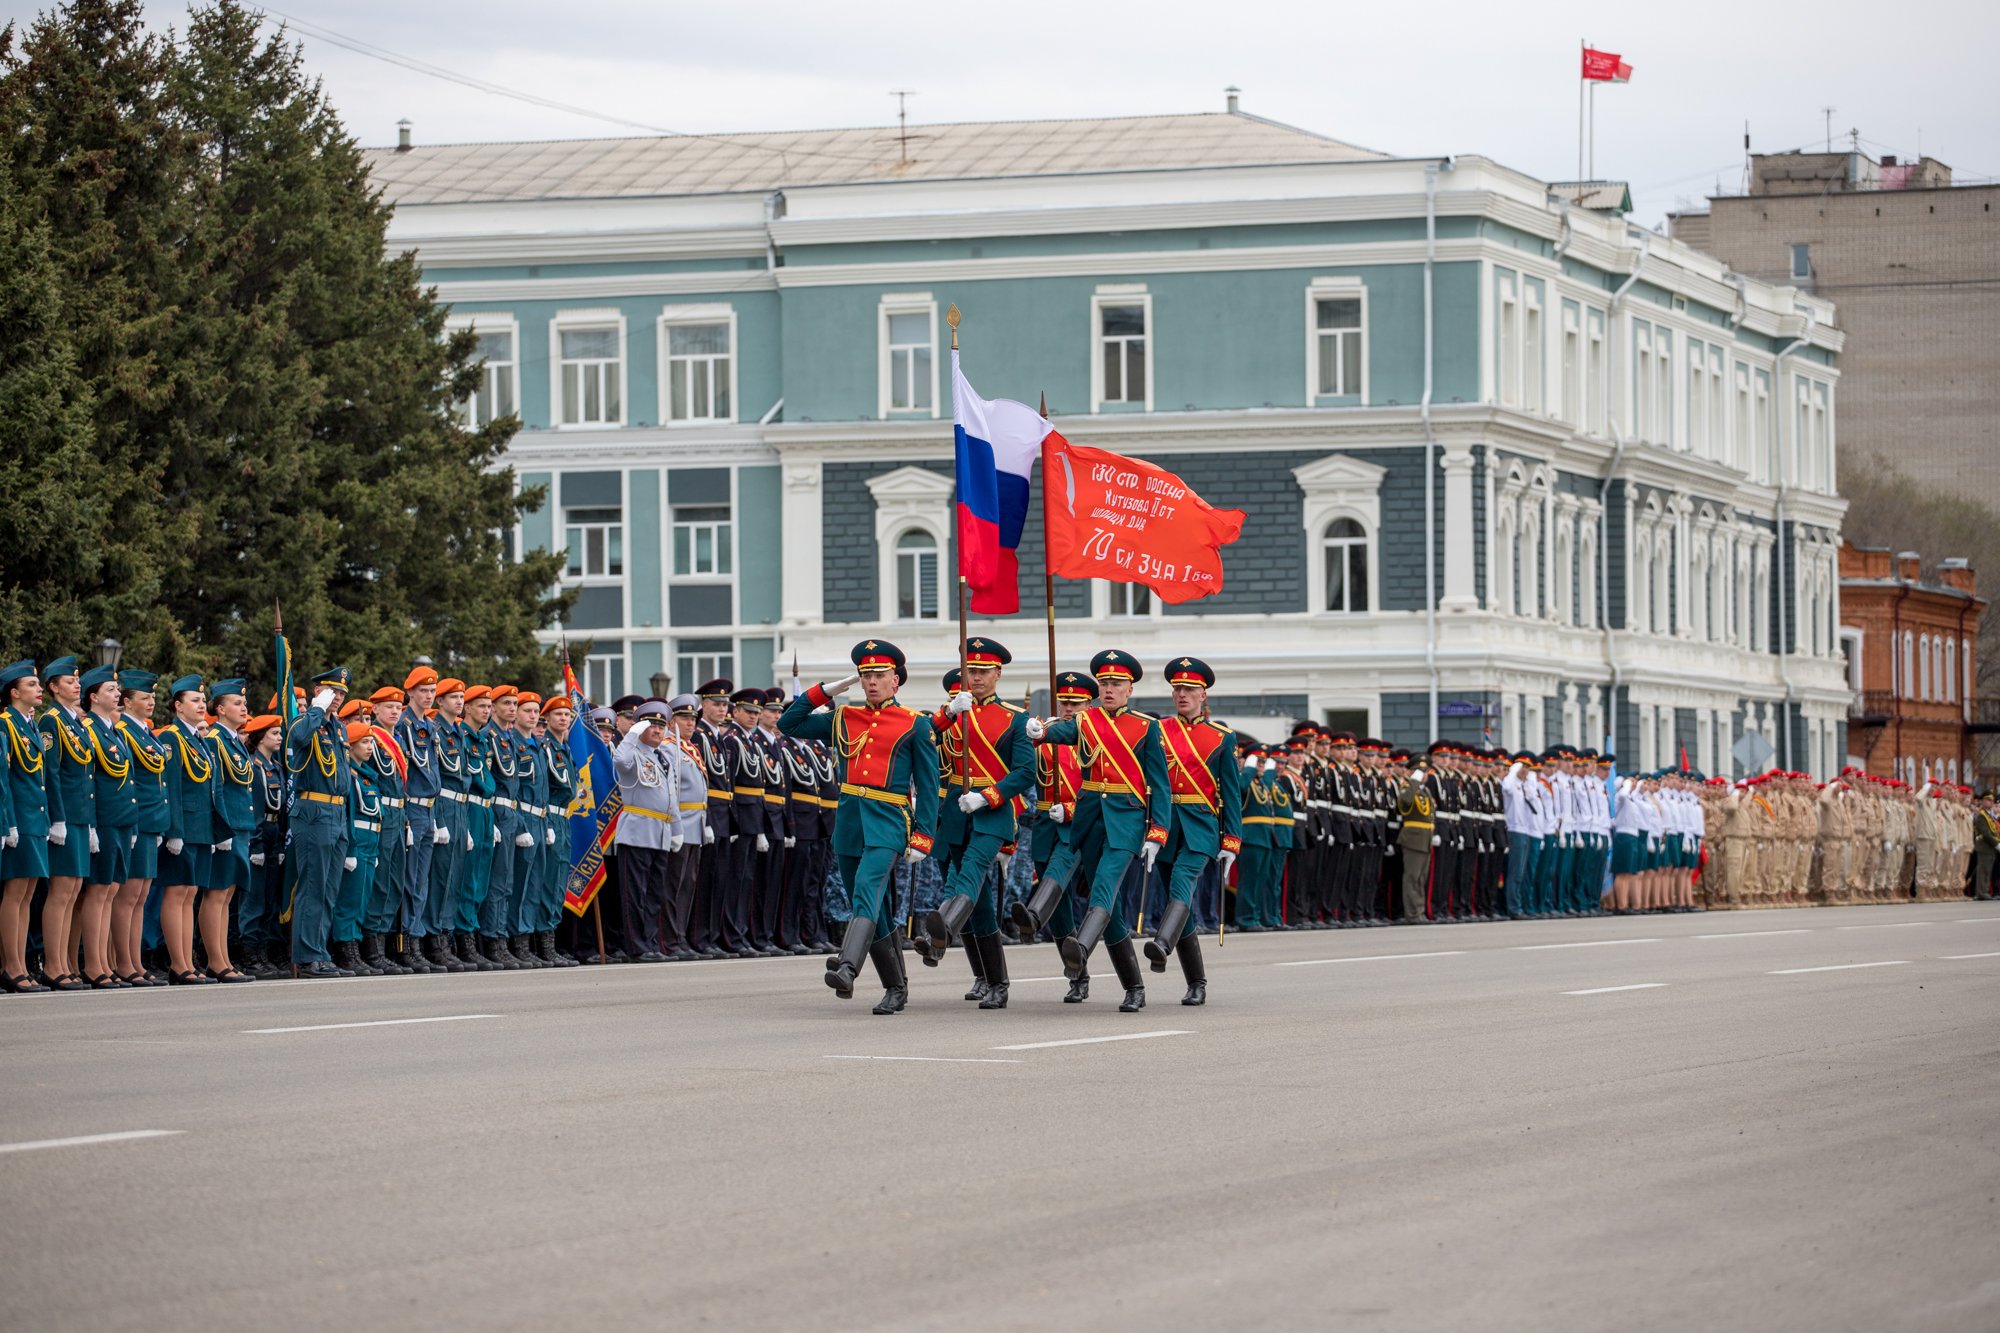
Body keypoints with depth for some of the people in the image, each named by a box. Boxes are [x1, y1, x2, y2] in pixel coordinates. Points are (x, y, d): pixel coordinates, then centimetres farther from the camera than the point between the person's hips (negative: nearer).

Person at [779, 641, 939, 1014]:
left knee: (867, 890, -26)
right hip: (849, 822, 5)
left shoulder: (916, 725, 4)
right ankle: (896, 989, 21)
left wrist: (922, 838, -5)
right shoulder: (842, 718, 15)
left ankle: (847, 969, -44)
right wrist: (825, 692, 8)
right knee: (874, 913, 10)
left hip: (888, 822, -5)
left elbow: (927, 786, 3)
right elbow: (788, 724, 17)